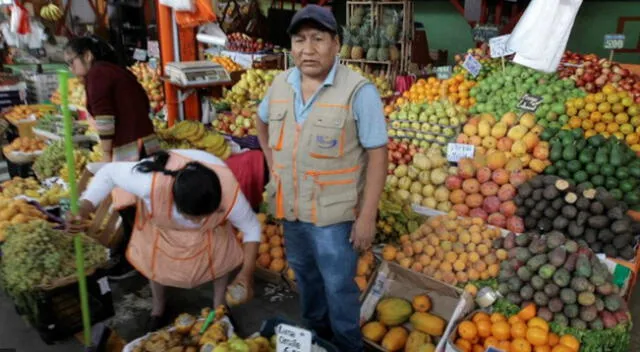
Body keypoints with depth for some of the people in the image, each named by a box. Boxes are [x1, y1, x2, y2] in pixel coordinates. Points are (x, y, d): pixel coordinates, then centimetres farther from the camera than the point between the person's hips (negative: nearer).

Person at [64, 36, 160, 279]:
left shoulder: (96, 73, -7)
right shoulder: (117, 70, 19)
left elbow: (104, 117, -18)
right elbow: (143, 104, 19)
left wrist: (106, 155, -11)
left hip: (129, 148, -9)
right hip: (143, 142, 9)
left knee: (129, 205, 3)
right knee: (131, 202, 20)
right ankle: (129, 247, 34)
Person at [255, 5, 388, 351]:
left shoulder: (359, 91, -17)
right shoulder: (280, 84, 0)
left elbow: (377, 155, -16)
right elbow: (262, 123, 20)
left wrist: (367, 216, -17)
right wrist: (273, 163, 10)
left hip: (334, 212, -6)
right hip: (290, 207, 6)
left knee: (339, 288, 8)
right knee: (305, 277, 24)